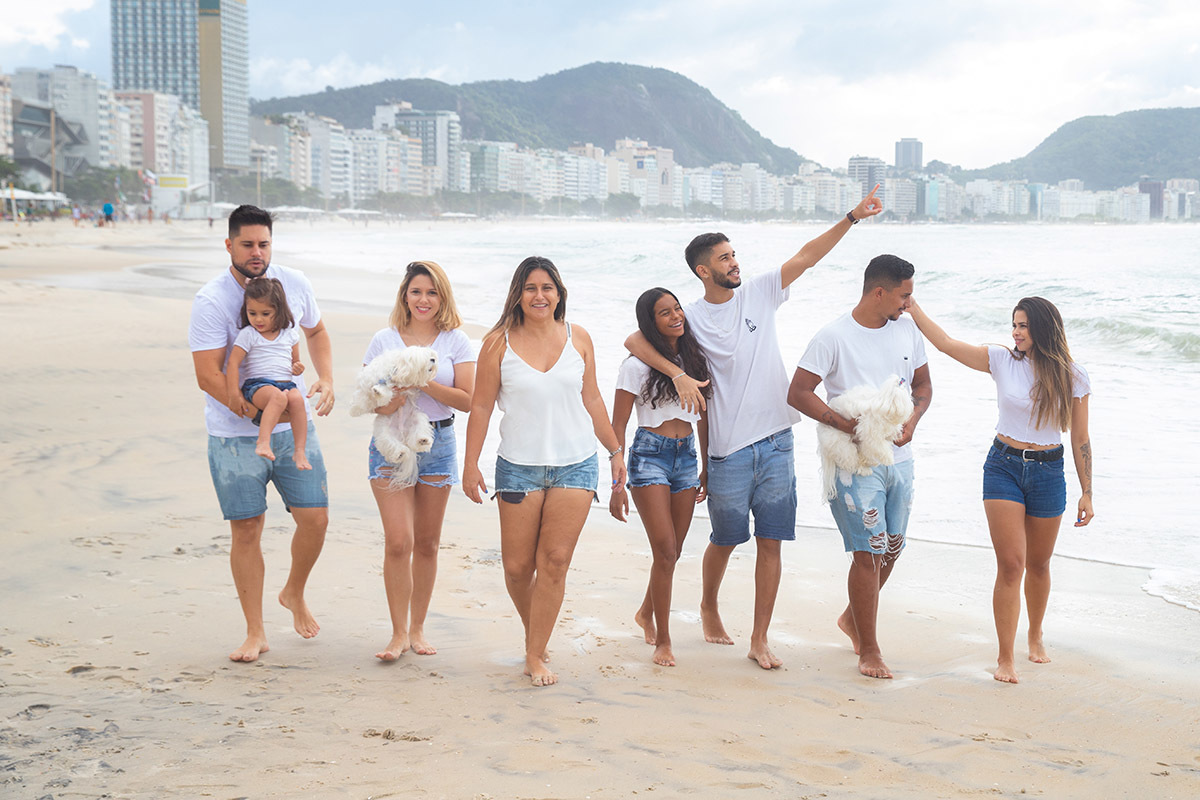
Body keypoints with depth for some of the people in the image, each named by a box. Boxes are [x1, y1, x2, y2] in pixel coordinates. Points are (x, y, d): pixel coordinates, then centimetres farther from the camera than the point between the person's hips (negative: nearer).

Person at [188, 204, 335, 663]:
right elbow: (208, 376, -17)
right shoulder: (211, 301, -13)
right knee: (246, 531, 0)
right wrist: (256, 410, -25)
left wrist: (326, 379, 5)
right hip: (235, 436, -4)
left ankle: (294, 595, 29)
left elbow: (316, 332, 21)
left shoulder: (294, 285, 2)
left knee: (315, 519, 0)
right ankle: (255, 633, 13)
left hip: (294, 428, 4)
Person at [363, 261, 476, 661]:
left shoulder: (456, 342, 1)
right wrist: (383, 403, -19)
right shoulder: (384, 340, 2)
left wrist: (426, 383, -20)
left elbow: (468, 400, -7)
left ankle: (418, 627, 22)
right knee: (399, 541, -10)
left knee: (427, 543, 9)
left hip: (438, 443, 1)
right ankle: (399, 633, -1)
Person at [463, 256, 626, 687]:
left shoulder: (578, 338, 5)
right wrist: (470, 464, -3)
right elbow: (481, 407, 1)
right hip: (519, 466, -1)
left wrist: (615, 450, 17)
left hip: (575, 464, 1)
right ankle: (534, 631, 29)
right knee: (517, 566, 1)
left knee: (555, 561, -6)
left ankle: (535, 655, 2)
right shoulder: (499, 343, -2)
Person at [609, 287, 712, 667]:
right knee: (665, 550, -12)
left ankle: (646, 613, 37)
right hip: (650, 454, -5)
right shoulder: (637, 365, -7)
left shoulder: (693, 359, 9)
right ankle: (663, 640, -2)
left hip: (686, 455, 5)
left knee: (673, 552, 11)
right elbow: (618, 426, -6)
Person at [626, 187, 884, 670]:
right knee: (725, 541, 11)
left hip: (776, 443, 2)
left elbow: (806, 257, 2)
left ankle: (759, 640, 9)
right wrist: (678, 374, -17)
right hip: (729, 449, -2)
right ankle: (709, 606, 40)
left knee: (771, 543, 1)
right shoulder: (692, 318, -3)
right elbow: (636, 341, -4)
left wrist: (852, 218, -5)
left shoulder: (759, 293, 5)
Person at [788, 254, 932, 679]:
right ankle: (868, 650, 5)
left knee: (891, 550, 14)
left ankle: (852, 618, 39)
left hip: (899, 458, 6)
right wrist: (846, 424, -20)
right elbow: (798, 393, -12)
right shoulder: (834, 337, -11)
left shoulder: (907, 330, 7)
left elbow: (923, 384, 17)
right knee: (869, 553, -7)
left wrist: (912, 419, -3)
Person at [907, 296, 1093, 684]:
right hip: (1003, 467, -1)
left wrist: (1087, 492, 2)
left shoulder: (1073, 378, -3)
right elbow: (945, 343, -4)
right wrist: (911, 305, -9)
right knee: (1010, 565, -9)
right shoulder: (1002, 361, -2)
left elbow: (1080, 440, 2)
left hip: (1048, 473, 1)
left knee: (1038, 565, 15)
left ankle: (1035, 637, 39)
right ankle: (1005, 658, -4)